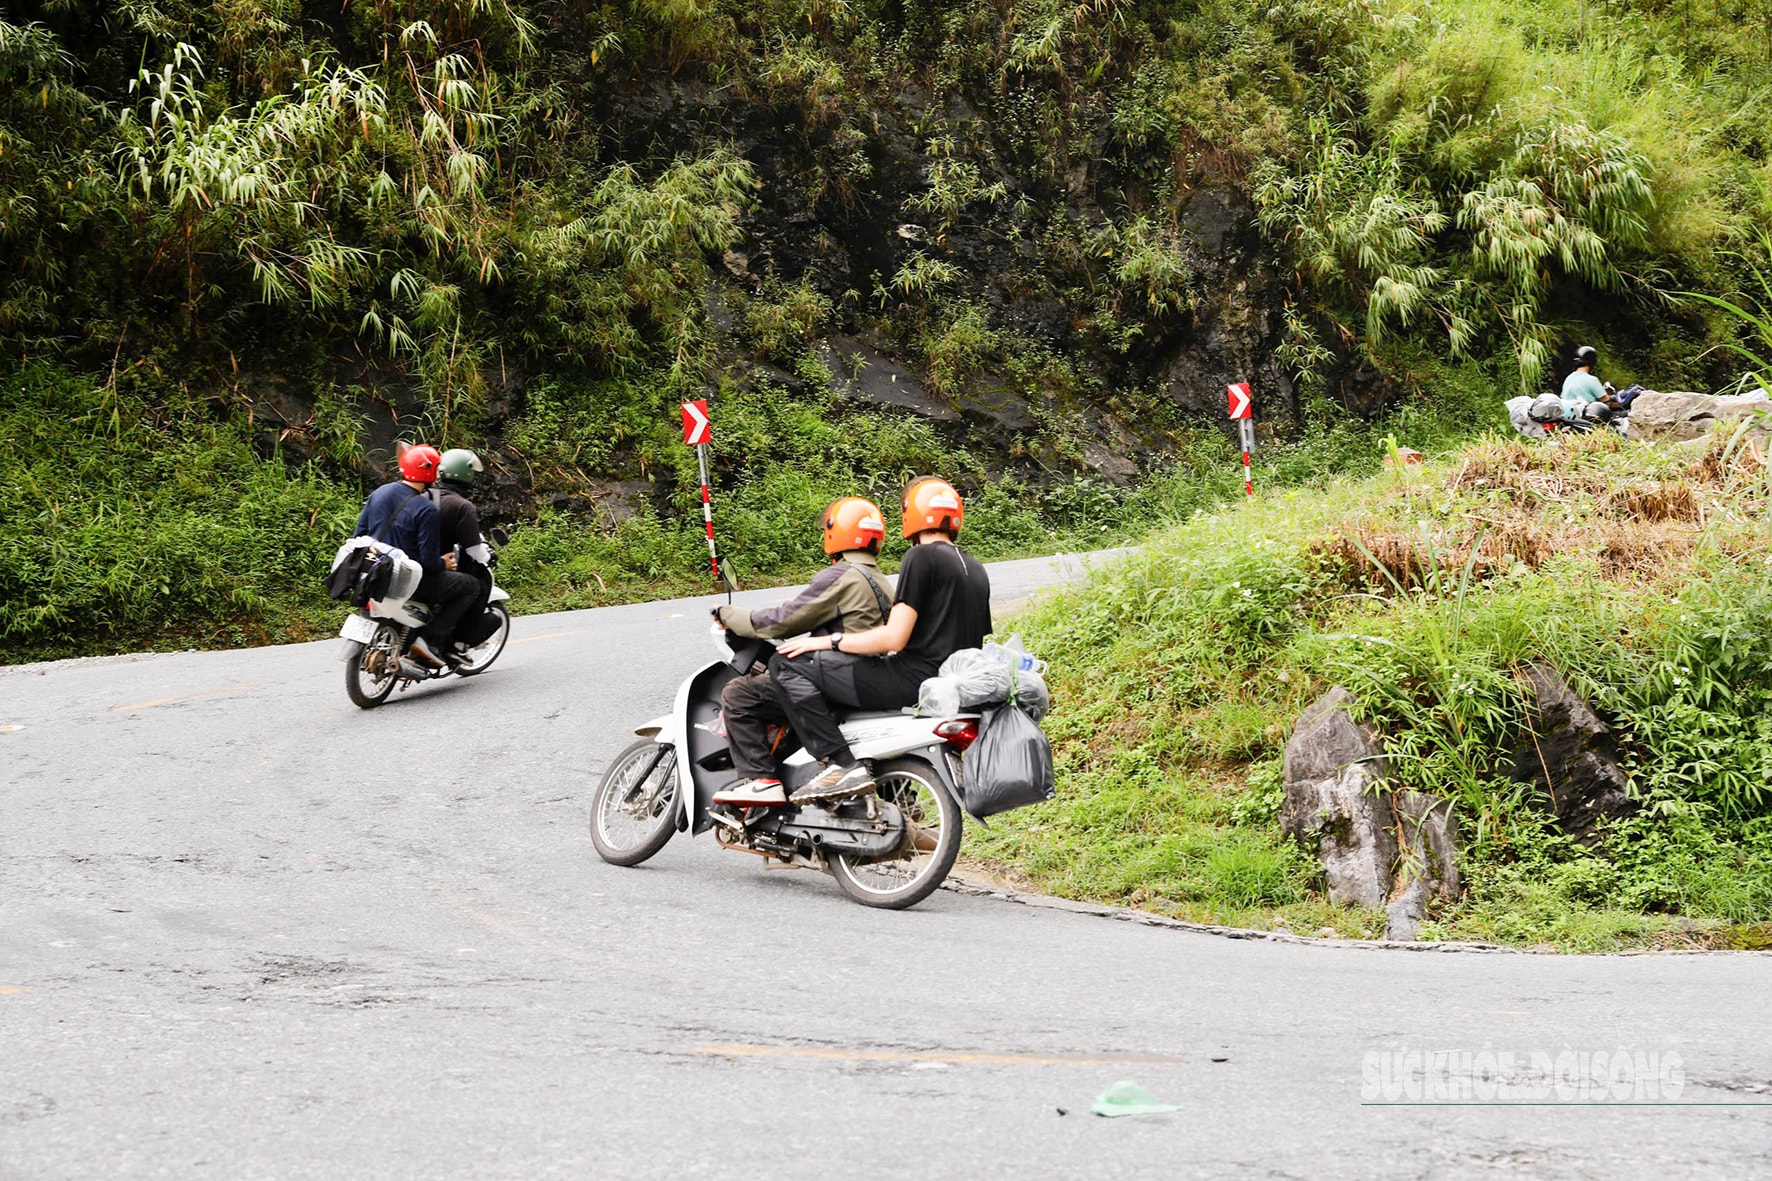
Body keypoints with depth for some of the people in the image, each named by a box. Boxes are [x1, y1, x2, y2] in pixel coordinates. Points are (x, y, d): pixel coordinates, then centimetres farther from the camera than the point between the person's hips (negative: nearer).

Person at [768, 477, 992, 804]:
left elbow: (893, 638, -17)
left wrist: (828, 641, -6)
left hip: (916, 676, -10)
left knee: (787, 664, -9)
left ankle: (841, 764, -22)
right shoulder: (975, 569, 17)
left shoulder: (922, 557, -9)